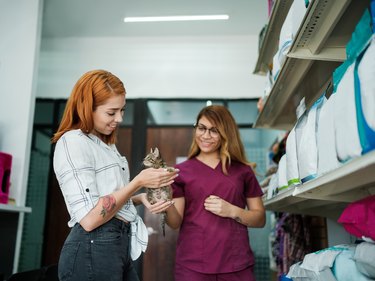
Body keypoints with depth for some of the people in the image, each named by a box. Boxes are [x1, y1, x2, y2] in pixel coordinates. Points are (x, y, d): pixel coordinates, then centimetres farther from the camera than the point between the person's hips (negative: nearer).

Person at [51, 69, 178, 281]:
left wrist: (140, 197, -1)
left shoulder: (106, 143, 14)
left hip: (121, 245, 9)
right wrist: (139, 182, -17)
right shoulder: (72, 142, -15)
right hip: (92, 251, -9)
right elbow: (89, 218, -22)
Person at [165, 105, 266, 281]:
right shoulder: (182, 171, 4)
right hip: (192, 264, -1)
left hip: (236, 264, 1)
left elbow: (260, 219, 7)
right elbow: (175, 222, -1)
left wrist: (232, 211, -11)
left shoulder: (243, 171, 6)